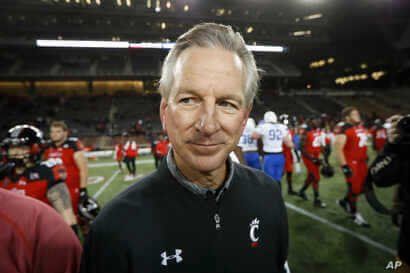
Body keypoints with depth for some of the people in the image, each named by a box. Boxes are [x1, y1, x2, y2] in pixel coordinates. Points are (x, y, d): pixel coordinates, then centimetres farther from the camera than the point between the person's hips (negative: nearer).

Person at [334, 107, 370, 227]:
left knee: (363, 186, 13)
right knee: (354, 188, 2)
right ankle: (354, 214, 21)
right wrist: (344, 166, -22)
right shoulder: (344, 129, -18)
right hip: (351, 163, -8)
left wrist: (365, 158, 22)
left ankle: (345, 201, 34)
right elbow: (338, 148, -21)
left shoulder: (361, 127, 9)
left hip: (361, 162, 8)